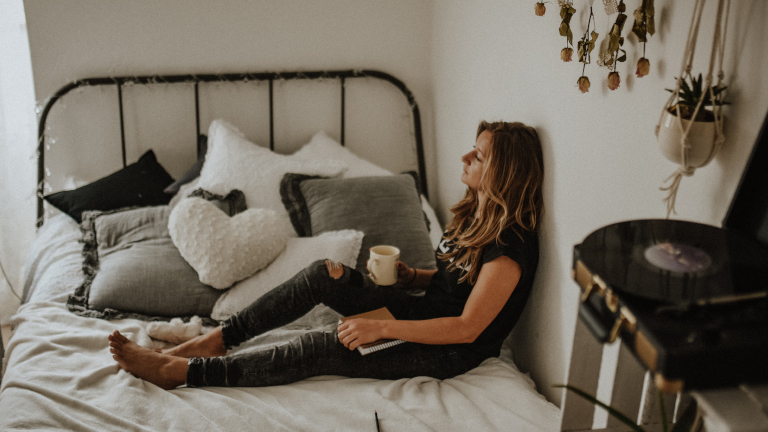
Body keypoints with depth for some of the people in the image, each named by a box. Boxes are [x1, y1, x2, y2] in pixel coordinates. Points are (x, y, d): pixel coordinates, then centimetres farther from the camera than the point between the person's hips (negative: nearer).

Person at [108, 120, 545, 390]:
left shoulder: (509, 248, -24)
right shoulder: (475, 213, 5)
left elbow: (467, 328, -26)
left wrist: (381, 328, -29)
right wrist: (410, 275, -4)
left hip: (452, 353, -8)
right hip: (428, 312, 8)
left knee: (324, 347, -24)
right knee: (325, 274, -12)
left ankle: (181, 371, -18)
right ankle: (217, 339, -9)